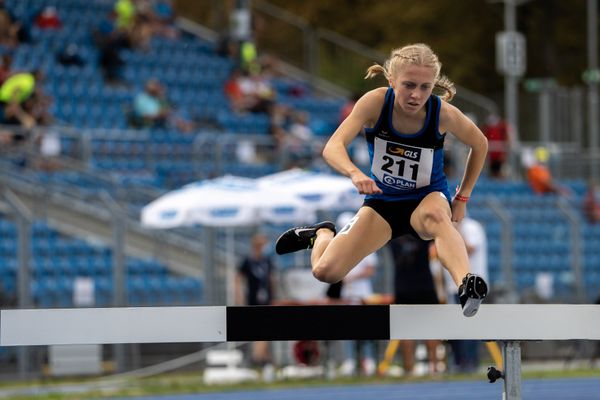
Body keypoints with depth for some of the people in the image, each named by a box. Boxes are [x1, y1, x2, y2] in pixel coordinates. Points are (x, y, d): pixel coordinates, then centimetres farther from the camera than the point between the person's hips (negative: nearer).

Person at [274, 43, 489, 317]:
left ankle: (466, 285, -64)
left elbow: (480, 145, 0)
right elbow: (333, 147, -30)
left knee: (435, 215, -42)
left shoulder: (443, 113, -21)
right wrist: (355, 174, -51)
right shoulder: (375, 102, -22)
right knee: (325, 271, -9)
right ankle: (322, 233, 28)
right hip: (383, 201, 2)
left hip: (427, 199, -2)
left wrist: (463, 197, 0)